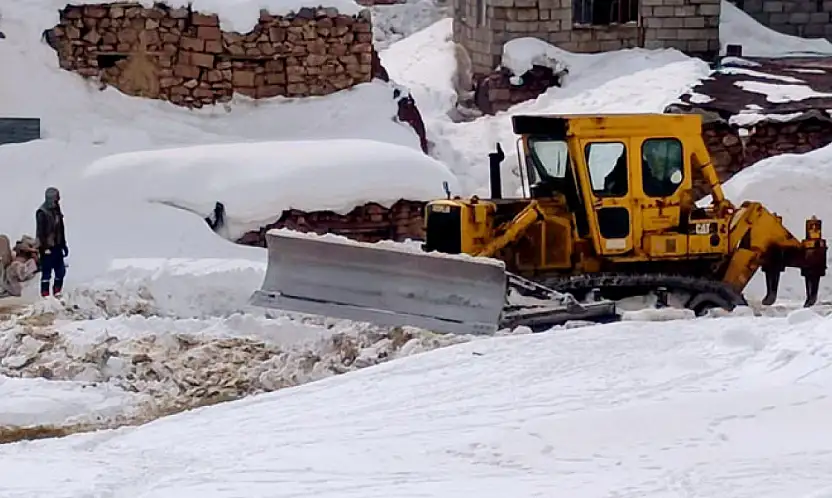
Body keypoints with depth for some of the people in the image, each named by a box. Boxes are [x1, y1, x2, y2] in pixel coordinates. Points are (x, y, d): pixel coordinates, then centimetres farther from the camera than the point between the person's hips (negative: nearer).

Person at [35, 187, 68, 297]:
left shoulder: (56, 210, 11)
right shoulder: (42, 213, -13)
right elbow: (41, 231, -16)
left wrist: (63, 245, 21)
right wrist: (45, 247, -19)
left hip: (57, 246, 8)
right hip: (47, 247, -8)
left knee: (61, 271, 9)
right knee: (47, 272, -4)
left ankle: (57, 293, 20)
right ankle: (45, 295, 1)